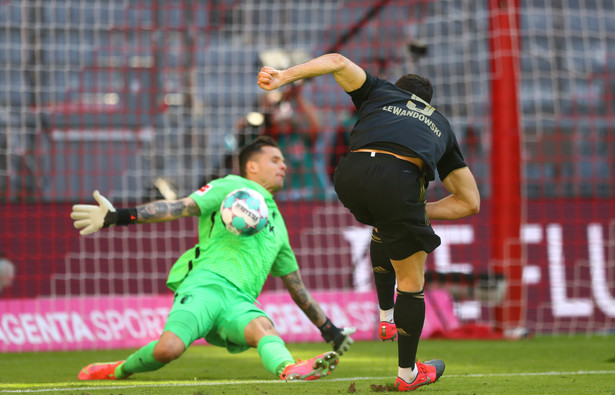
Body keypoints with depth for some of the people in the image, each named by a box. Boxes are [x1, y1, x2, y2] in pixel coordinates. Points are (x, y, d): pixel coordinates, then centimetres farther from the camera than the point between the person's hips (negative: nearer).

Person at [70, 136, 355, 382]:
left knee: (263, 327, -31)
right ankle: (119, 371, -1)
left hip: (240, 302, 4)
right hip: (208, 282, -4)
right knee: (168, 348, -29)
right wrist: (121, 216, -12)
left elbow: (297, 287, 41)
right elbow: (178, 208, 2)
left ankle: (289, 369, -63)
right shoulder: (232, 187, 15)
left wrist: (329, 329, 40)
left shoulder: (277, 226, 35)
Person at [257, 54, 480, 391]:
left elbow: (338, 62, 19)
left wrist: (283, 76, 16)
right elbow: (470, 201, 35)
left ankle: (386, 317, 38)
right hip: (399, 182, -2)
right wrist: (421, 213, 34)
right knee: (411, 283, 16)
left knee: (382, 229, 38)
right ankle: (408, 373, 27)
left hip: (351, 174, 2)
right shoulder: (441, 126, 38)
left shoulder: (379, 92, 36)